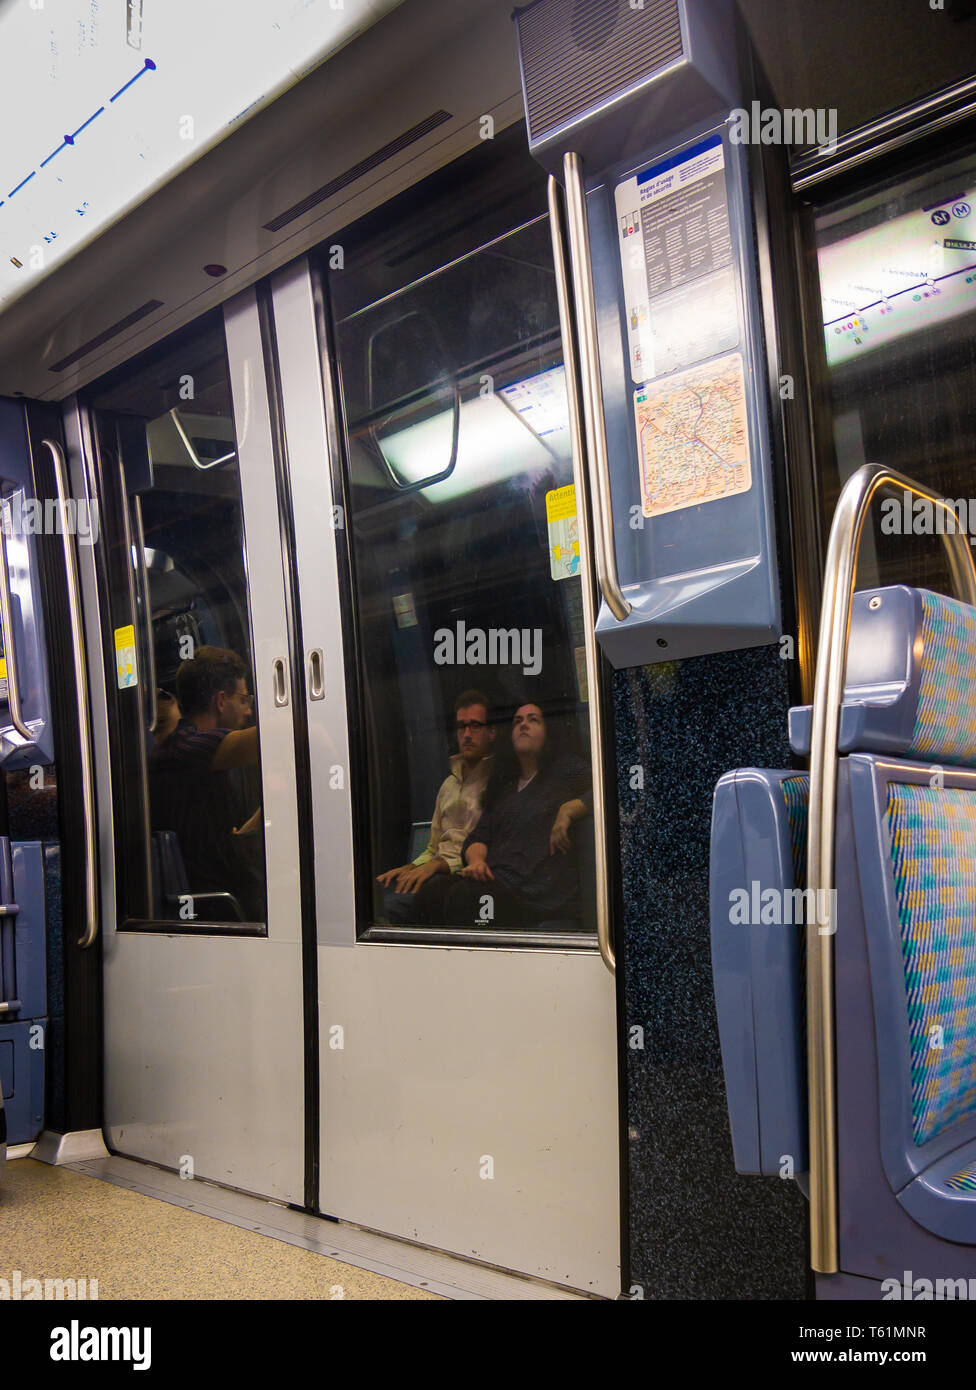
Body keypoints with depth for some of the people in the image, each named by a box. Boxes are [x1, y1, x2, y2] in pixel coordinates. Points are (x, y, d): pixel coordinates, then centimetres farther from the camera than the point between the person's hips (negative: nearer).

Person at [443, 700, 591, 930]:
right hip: (495, 883, 5)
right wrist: (476, 860, 0)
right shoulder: (502, 784, 29)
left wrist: (569, 810, -11)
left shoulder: (566, 769, 12)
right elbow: (479, 836, 22)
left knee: (460, 898, -33)